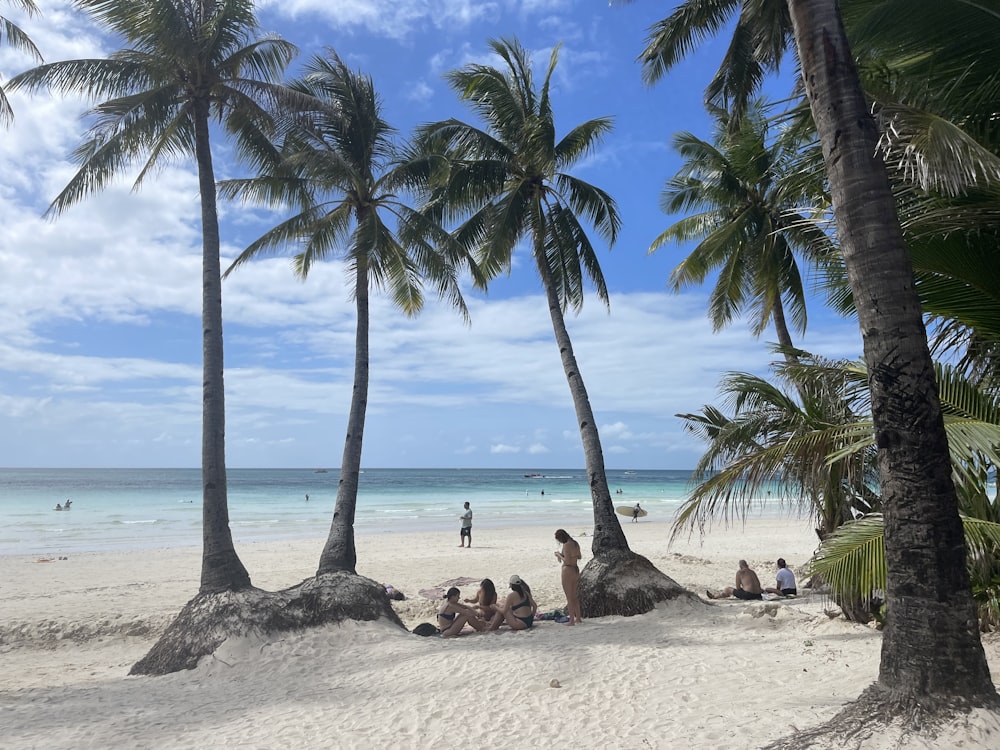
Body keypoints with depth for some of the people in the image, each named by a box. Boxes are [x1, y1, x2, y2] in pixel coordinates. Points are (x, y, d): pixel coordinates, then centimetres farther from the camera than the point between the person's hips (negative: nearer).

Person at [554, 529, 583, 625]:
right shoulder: (575, 543, 6)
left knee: (569, 598, 2)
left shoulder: (566, 545, -19)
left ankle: (572, 620, 7)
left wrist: (559, 555, -6)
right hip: (576, 570, 9)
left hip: (567, 571, -9)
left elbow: (567, 561, -22)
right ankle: (578, 618, 28)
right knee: (575, 596, 20)